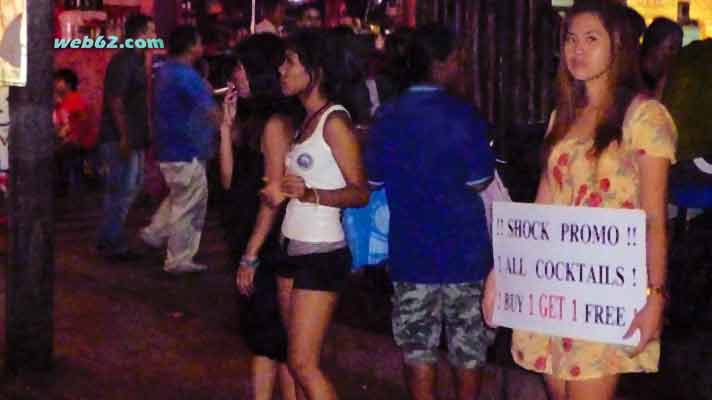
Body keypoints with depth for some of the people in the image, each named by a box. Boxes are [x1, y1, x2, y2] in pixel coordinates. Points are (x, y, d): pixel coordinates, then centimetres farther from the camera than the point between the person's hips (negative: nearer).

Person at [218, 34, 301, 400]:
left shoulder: (275, 123, -15)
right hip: (251, 246, 9)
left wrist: (251, 255, -17)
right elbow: (229, 181, 10)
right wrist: (227, 125, 4)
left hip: (269, 248, -9)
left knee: (279, 342, 0)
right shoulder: (253, 119, 11)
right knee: (260, 336, 15)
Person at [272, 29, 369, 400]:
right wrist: (280, 191, 3)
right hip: (294, 248, 8)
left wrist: (309, 194, -29)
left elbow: (360, 192, -16)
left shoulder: (334, 121, -11)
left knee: (304, 363, -7)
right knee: (296, 360, 10)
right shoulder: (305, 121, 13)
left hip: (322, 253, -8)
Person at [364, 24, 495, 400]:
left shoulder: (387, 117, 0)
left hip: (410, 249, 3)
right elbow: (478, 181, -11)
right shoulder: (462, 115, -13)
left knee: (418, 347, 9)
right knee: (469, 346, 12)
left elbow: (374, 179, 6)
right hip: (463, 249, -3)